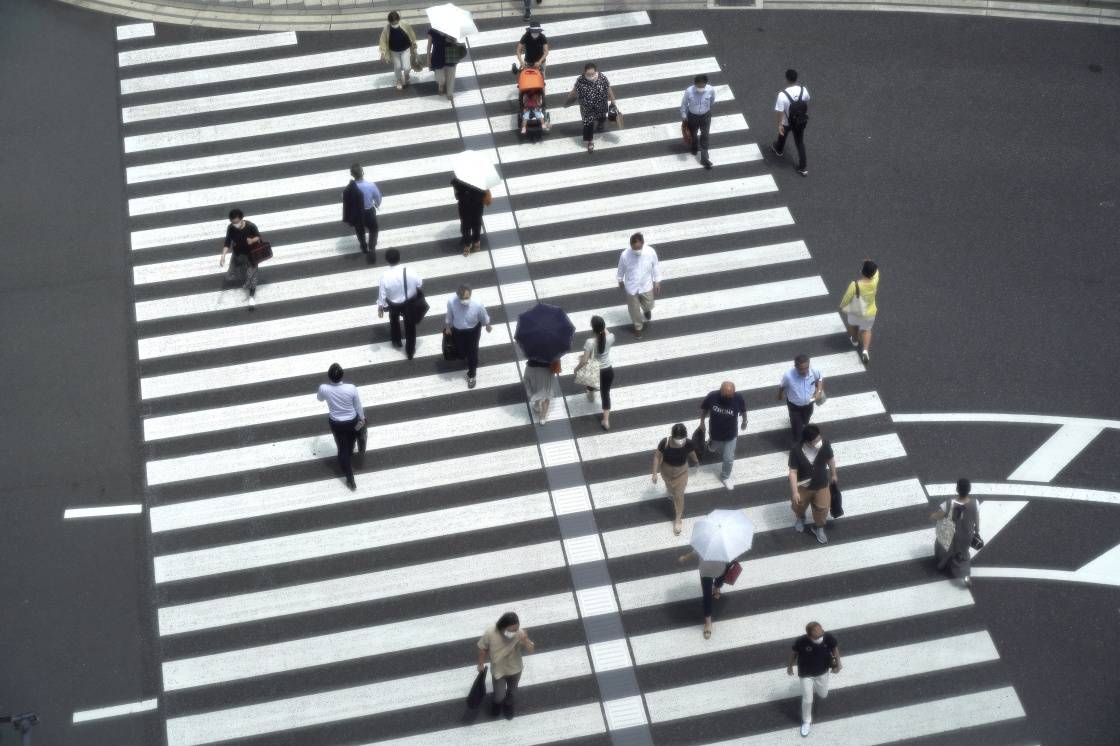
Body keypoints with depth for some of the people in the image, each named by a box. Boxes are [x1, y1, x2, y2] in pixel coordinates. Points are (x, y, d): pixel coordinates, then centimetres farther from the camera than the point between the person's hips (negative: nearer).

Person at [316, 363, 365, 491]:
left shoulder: (323, 388, -25)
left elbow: (319, 398, 1)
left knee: (343, 450, 16)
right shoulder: (351, 388, -28)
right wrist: (362, 418, 7)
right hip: (352, 421, 0)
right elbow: (358, 406, -12)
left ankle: (350, 480, 24)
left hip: (336, 424, 0)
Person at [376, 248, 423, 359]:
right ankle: (410, 350, 36)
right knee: (410, 325, 21)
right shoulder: (408, 272, -27)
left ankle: (396, 342, 56)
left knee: (394, 321, 33)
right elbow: (420, 283, -10)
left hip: (394, 304, 0)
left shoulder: (385, 276, -29)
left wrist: (380, 307, -1)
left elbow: (382, 294, -17)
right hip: (410, 303, 0)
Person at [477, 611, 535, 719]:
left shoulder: (519, 633, -30)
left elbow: (531, 651, -24)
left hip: (515, 670, 1)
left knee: (512, 691, 27)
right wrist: (481, 664, 1)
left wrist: (525, 641, -44)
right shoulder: (489, 633, -32)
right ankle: (498, 703, 50)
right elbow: (482, 648, -12)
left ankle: (508, 704, 61)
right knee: (499, 695, 12)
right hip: (498, 670, -1)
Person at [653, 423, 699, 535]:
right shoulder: (665, 442, -34)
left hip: (681, 471, -1)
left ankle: (678, 519, 30)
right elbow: (657, 456, -18)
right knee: (670, 487, 31)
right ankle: (671, 491, 69)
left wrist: (696, 461, 16)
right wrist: (655, 473, -15)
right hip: (667, 470, 1)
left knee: (679, 495, 10)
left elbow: (691, 453, -5)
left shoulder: (688, 443, -29)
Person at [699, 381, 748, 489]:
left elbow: (743, 410, -5)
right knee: (713, 448, 31)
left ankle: (725, 477, 42)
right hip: (715, 434, 0)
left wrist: (744, 422, 12)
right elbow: (703, 408, -7)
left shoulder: (738, 399, -29)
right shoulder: (712, 396, -29)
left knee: (728, 459, 13)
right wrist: (702, 422, 5)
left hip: (730, 436, 0)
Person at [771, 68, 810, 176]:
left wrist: (779, 125, -13)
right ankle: (803, 168, 20)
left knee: (782, 135, 31)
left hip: (786, 123, -2)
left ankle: (779, 150, 62)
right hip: (800, 122, 2)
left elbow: (780, 111, -25)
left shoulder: (782, 94, -31)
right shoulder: (803, 90, -18)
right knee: (800, 143, 18)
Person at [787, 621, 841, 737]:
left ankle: (821, 690, 63)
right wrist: (789, 666, 3)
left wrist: (838, 664, -10)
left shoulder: (828, 638, -31)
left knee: (823, 695, 25)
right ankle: (807, 722, 34)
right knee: (807, 700, 6)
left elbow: (835, 648, -7)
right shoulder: (801, 642, -35)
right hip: (806, 674, -2)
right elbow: (794, 652, -12)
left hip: (822, 672, 2)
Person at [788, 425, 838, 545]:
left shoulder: (825, 445, -26)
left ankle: (818, 528, 48)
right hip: (802, 486, -1)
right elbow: (793, 472, -25)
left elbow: (830, 459, -5)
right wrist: (794, 492, -27)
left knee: (822, 509, 17)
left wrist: (833, 474, 11)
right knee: (798, 506, 26)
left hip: (821, 485, 1)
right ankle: (800, 518, 62)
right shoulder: (796, 451, -33)